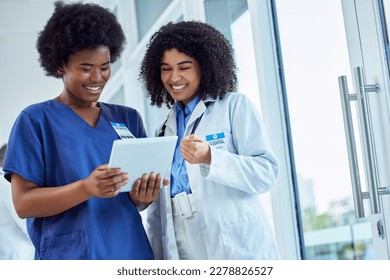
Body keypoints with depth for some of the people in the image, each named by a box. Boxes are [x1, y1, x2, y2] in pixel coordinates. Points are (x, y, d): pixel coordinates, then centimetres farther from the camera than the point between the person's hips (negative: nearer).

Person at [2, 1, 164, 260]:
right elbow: (23, 203, -10)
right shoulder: (36, 120, -4)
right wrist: (87, 188, -25)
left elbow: (135, 200, 10)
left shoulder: (128, 118, 8)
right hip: (69, 259, -4)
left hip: (131, 253, 4)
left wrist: (142, 197, -13)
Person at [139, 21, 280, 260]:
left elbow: (267, 172, -8)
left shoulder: (235, 106, 3)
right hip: (184, 256, 5)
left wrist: (210, 158, -21)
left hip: (240, 251, -5)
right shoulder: (164, 130, 19)